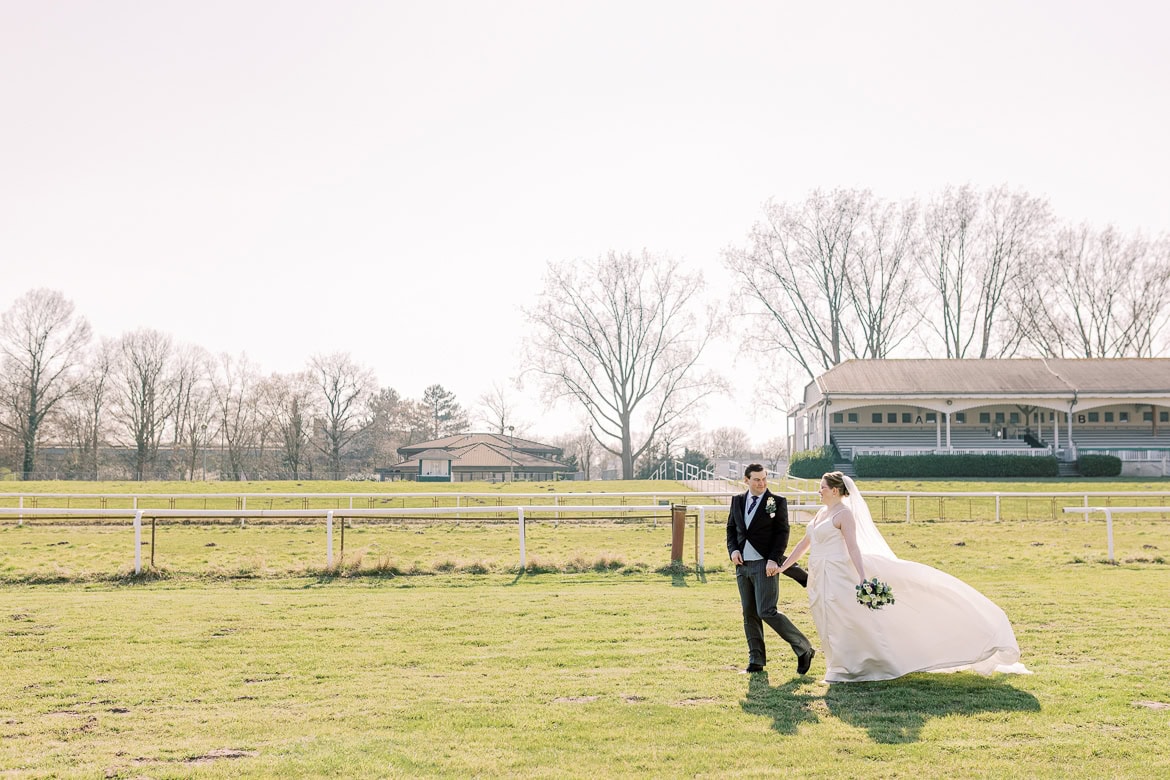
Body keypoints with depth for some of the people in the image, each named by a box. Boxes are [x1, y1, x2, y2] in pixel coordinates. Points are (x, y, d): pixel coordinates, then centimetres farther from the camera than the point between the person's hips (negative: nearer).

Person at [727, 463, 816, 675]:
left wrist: (774, 560, -16)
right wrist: (733, 550, -1)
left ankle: (804, 649, 2)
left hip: (765, 565, -5)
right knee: (749, 614, 8)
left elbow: (782, 532, -6)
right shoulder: (737, 500, 10)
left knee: (766, 612, -12)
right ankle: (756, 661, 16)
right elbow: (731, 528, 17)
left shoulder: (777, 501, -3)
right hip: (742, 565, 6)